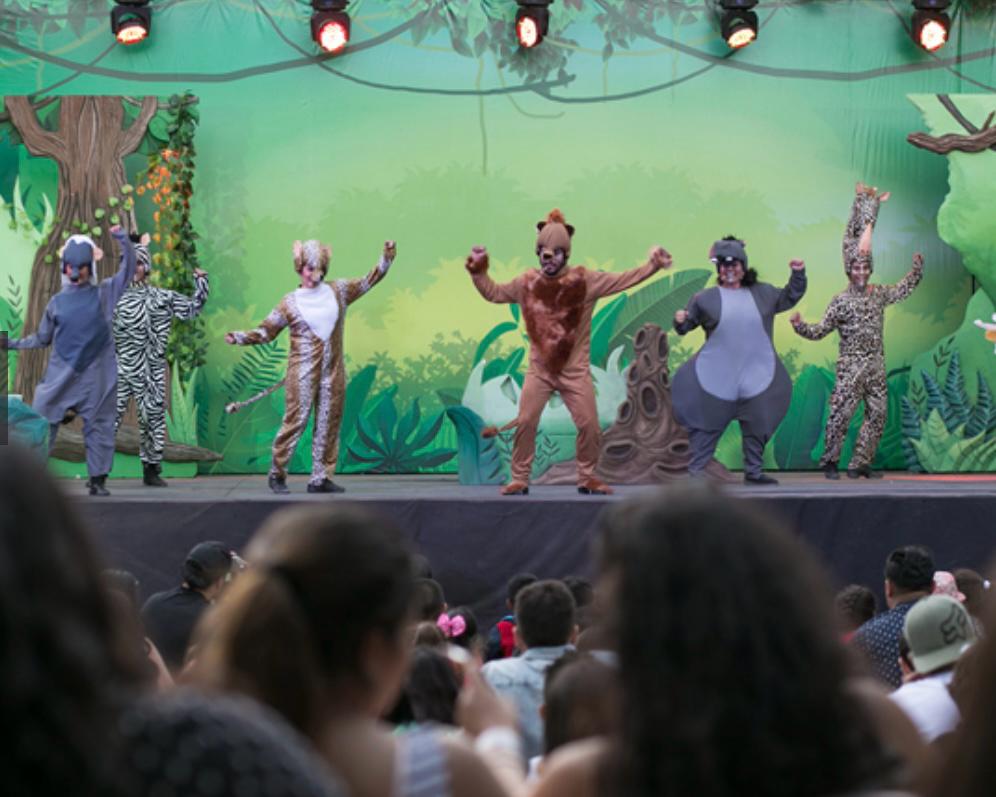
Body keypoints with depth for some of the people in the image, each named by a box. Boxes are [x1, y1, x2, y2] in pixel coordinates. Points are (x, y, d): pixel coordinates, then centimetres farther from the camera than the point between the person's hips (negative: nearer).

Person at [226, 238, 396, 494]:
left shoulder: (339, 291, 10)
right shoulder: (290, 303, 1)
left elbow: (370, 280, 16)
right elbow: (266, 331, 3)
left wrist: (386, 258, 6)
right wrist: (239, 338, -10)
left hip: (332, 372, 4)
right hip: (303, 373, -4)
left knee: (328, 425, 3)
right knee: (296, 420, -6)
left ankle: (320, 478, 8)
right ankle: (276, 474, 5)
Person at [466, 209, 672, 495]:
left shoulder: (584, 280, -6)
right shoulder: (527, 283, 1)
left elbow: (623, 280, -8)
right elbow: (495, 293, 13)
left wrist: (653, 265, -18)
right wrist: (478, 273, 0)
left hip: (575, 370, -1)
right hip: (539, 369, 1)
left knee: (589, 425, -3)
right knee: (525, 422, -5)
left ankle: (587, 478, 15)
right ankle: (519, 479, 6)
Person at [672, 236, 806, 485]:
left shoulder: (763, 293, 8)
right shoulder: (705, 298, 0)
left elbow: (790, 297, 19)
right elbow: (687, 324, 6)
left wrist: (797, 274, 4)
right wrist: (680, 321, -17)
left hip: (756, 376, 3)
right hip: (716, 377, -3)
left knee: (758, 425, 11)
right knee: (707, 425, 0)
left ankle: (753, 472, 23)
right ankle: (695, 472, 4)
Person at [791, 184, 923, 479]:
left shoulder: (878, 294, 12)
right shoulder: (840, 302, -4)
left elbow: (905, 288, 27)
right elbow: (819, 331, -5)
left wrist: (917, 268, 15)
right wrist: (800, 325, -21)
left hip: (876, 366, 6)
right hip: (851, 366, -6)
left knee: (878, 413, 5)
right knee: (841, 413, -11)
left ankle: (860, 464, 10)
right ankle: (829, 462, -2)